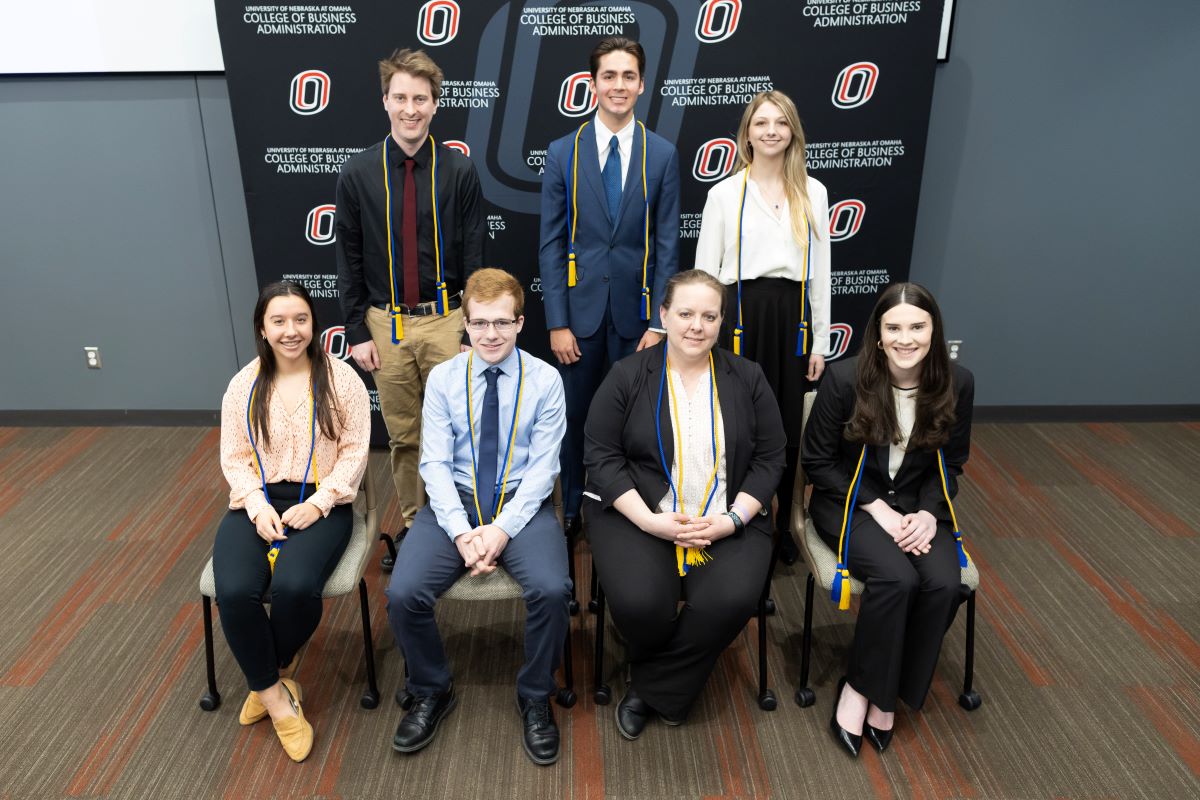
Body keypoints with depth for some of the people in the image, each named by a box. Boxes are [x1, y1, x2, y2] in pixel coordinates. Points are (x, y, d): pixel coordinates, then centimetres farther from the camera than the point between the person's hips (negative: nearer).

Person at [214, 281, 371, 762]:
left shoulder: (341, 378, -2)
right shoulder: (244, 385, 6)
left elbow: (354, 452, -4)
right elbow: (234, 457, 6)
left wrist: (317, 503, -14)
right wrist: (257, 505, -11)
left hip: (321, 502, -2)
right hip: (257, 503, 3)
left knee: (295, 586, -30)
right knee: (235, 591, -25)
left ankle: (267, 679, 5)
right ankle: (276, 695, -2)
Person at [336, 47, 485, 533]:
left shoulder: (458, 172, -4)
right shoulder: (358, 174, 0)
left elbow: (474, 259, -2)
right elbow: (349, 260, 4)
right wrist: (357, 331, 0)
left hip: (445, 320, -1)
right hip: (385, 323, 1)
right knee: (402, 435, 12)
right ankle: (411, 520, 30)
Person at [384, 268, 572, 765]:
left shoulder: (545, 380, -2)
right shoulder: (442, 379, 2)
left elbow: (543, 465, -6)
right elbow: (435, 463, -2)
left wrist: (503, 529, -17)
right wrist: (462, 532, -15)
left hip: (524, 503, -1)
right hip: (454, 502, 2)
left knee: (551, 590, -28)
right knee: (403, 594, -21)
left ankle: (535, 699, 1)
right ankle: (432, 695, 10)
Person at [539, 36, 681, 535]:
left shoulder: (663, 155, 1)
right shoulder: (563, 153, 1)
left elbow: (667, 245, 0)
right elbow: (550, 243, -1)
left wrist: (657, 323, -6)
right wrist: (557, 322, -7)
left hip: (635, 309, 0)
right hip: (580, 309, 0)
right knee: (575, 416, 10)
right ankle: (573, 512, 28)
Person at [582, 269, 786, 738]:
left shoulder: (747, 379, 5)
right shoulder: (627, 376, -1)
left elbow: (770, 458, 5)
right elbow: (602, 457, -5)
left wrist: (732, 519, -11)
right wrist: (651, 521, -17)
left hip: (729, 520, 2)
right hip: (636, 514, -1)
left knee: (731, 601, -26)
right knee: (639, 603, -27)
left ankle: (651, 689, 1)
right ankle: (669, 682, 11)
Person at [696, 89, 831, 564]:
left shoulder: (813, 193, 9)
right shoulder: (724, 193, 3)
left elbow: (820, 270, 10)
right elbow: (705, 271, 2)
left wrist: (819, 341, 6)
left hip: (791, 316, 2)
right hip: (740, 315, -2)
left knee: (787, 427, 7)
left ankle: (783, 526, 24)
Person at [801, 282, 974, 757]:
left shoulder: (957, 384, -6)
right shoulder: (845, 378, -16)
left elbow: (951, 464, 6)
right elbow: (817, 461, -8)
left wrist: (929, 513, -12)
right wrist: (877, 508, -16)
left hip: (918, 504, 4)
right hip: (849, 501, -3)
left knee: (944, 584, -23)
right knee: (896, 578, -29)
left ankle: (885, 693, -4)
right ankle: (863, 688, -6)